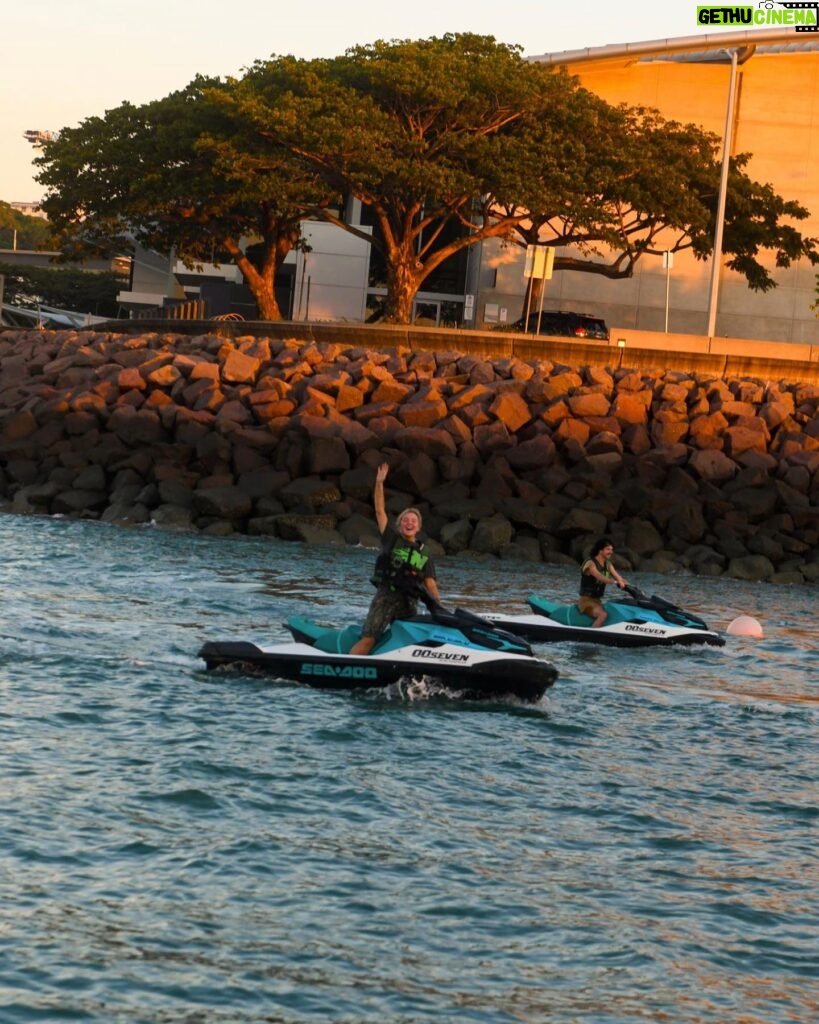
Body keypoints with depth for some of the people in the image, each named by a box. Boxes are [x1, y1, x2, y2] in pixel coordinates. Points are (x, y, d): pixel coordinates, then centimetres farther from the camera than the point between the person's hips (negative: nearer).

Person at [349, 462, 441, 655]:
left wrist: (440, 606, -7)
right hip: (386, 597, -5)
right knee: (368, 640, -17)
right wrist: (379, 483, -8)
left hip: (409, 603, 5)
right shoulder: (392, 539, 8)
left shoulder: (424, 557, 16)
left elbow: (430, 585, 8)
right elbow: (380, 510, 1)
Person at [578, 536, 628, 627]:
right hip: (586, 600, -9)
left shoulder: (607, 564, 10)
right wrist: (615, 582, -49)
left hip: (597, 600, 9)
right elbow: (599, 577, -34)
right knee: (603, 615, -33)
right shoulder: (590, 563, -15)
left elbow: (618, 577, -1)